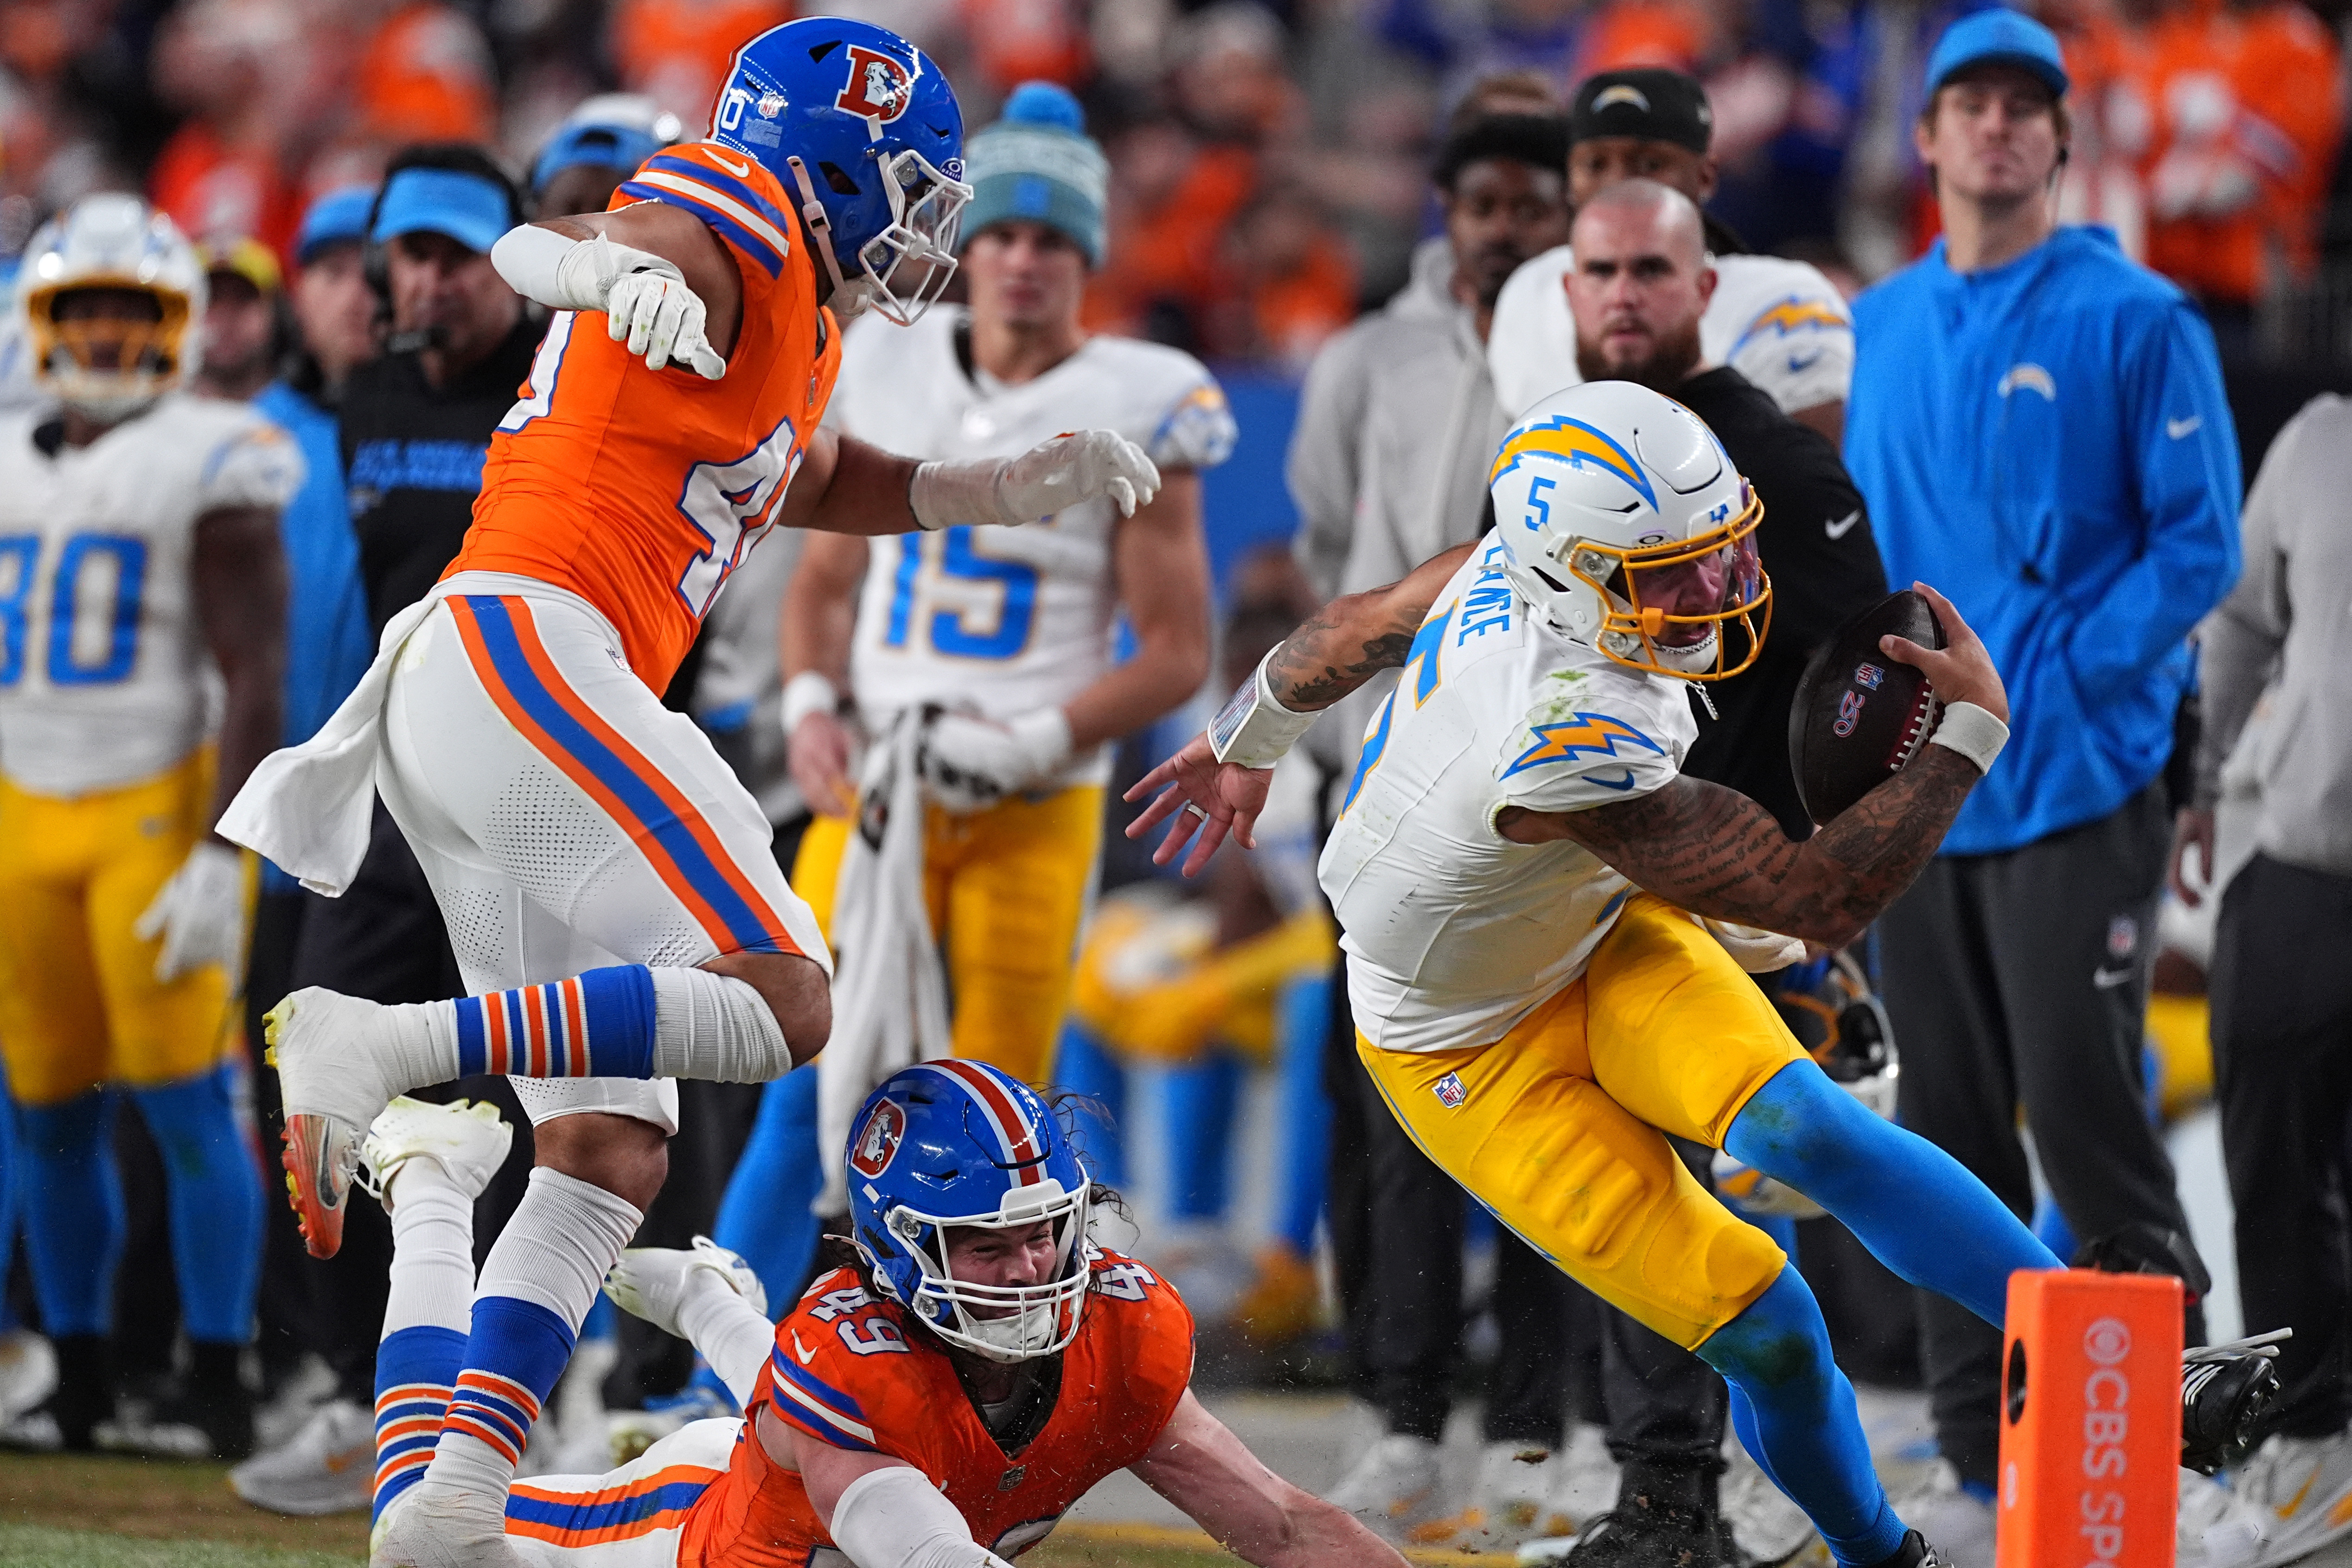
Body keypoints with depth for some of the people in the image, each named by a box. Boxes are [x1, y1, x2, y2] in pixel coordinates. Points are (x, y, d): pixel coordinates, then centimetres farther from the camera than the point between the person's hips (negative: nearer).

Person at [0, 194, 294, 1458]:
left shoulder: (208, 467, -5)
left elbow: (255, 680, -9)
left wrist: (220, 860, -17)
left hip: (155, 812, -6)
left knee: (188, 1107, -9)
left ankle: (217, 1387, -4)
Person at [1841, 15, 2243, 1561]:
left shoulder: (2135, 321, -4)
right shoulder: (1880, 331, 13)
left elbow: (2200, 539, -6)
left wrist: (2072, 670, -15)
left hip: (2076, 783, -6)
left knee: (2084, 1116, -10)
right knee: (1949, 1130, 7)